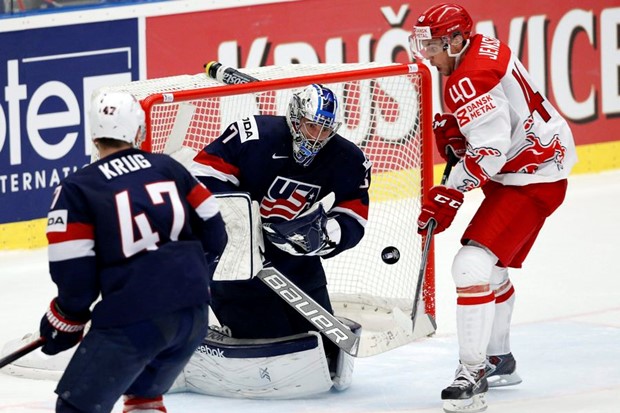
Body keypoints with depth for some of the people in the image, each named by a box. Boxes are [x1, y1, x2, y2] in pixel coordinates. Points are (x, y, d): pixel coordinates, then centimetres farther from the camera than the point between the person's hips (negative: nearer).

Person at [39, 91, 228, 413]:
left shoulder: (77, 189, -2)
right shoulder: (168, 168, 11)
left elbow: (74, 274, -6)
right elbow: (213, 230, 16)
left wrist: (64, 322, 11)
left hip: (133, 318, -6)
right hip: (194, 313, 6)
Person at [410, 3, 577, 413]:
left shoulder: (468, 81, -24)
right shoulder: (484, 48, 8)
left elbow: (491, 149, -30)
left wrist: (450, 194, -29)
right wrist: (453, 131, 7)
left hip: (531, 180, -11)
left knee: (474, 264, -20)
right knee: (493, 266, 24)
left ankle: (472, 374, -22)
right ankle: (499, 361, 40)